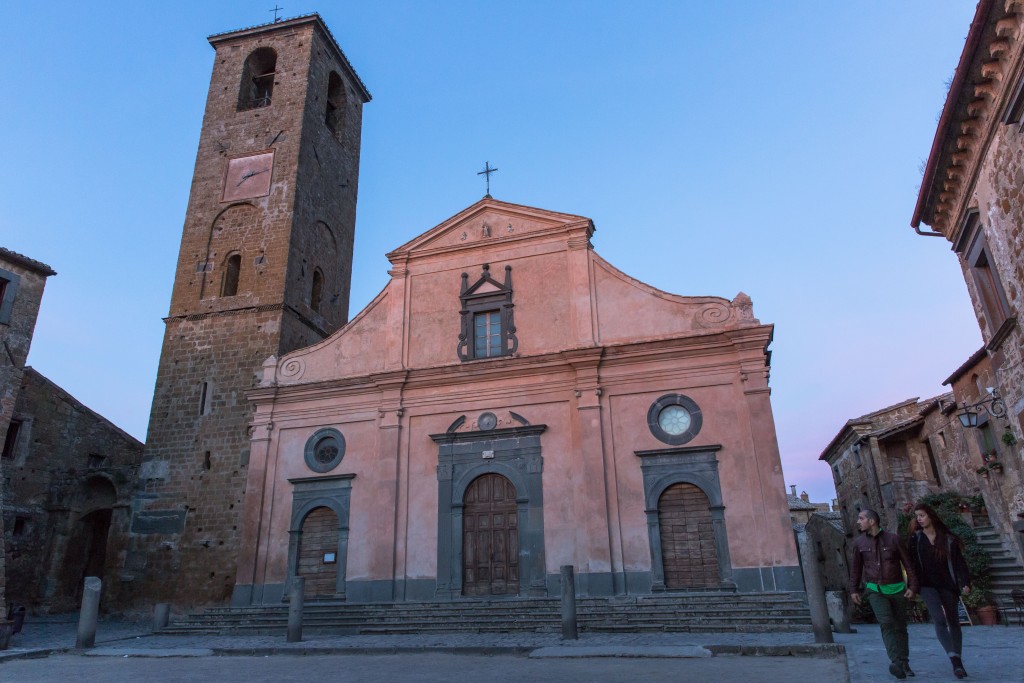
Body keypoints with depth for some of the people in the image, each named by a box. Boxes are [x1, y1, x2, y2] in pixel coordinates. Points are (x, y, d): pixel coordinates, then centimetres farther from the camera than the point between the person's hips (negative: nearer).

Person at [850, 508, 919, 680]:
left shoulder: (893, 539, -2)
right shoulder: (859, 542, 3)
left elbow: (907, 563, 2)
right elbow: (855, 568, 10)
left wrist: (912, 586, -5)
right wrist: (854, 590, 7)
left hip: (897, 589, 0)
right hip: (875, 590, 0)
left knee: (900, 626, 7)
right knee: (886, 623, -17)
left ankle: (904, 663, 19)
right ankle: (896, 662, -23)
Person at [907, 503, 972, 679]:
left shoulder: (947, 539, 1)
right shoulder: (915, 539, 1)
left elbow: (959, 561, -1)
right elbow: (911, 563, 2)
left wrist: (965, 582, -12)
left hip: (948, 585, 1)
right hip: (927, 585, -1)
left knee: (953, 622, 8)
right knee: (939, 619, -17)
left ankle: (957, 661, 19)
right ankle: (955, 660, -20)